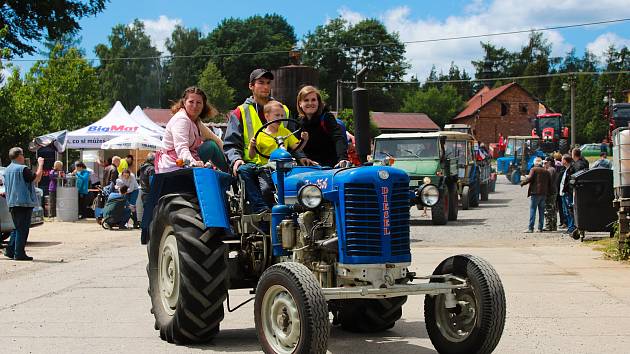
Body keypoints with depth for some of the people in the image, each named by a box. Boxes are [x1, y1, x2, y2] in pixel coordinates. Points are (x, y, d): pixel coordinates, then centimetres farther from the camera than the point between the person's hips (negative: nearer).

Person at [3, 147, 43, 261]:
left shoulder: (7, 169, 13)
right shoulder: (22, 169, -15)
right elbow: (37, 178, -15)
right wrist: (40, 164, -5)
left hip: (12, 203, 8)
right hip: (24, 202, -8)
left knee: (17, 228, 17)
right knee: (22, 229, -3)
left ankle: (10, 250, 14)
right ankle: (19, 253, -3)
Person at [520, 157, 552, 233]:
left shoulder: (534, 169, -2)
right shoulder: (546, 171, 15)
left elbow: (530, 178, -14)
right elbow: (550, 183, 14)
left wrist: (522, 183, -1)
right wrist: (547, 192, 19)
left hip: (535, 193, -5)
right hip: (544, 193, 5)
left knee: (533, 210, -5)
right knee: (541, 211, 10)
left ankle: (530, 228, -9)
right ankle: (540, 228, 10)